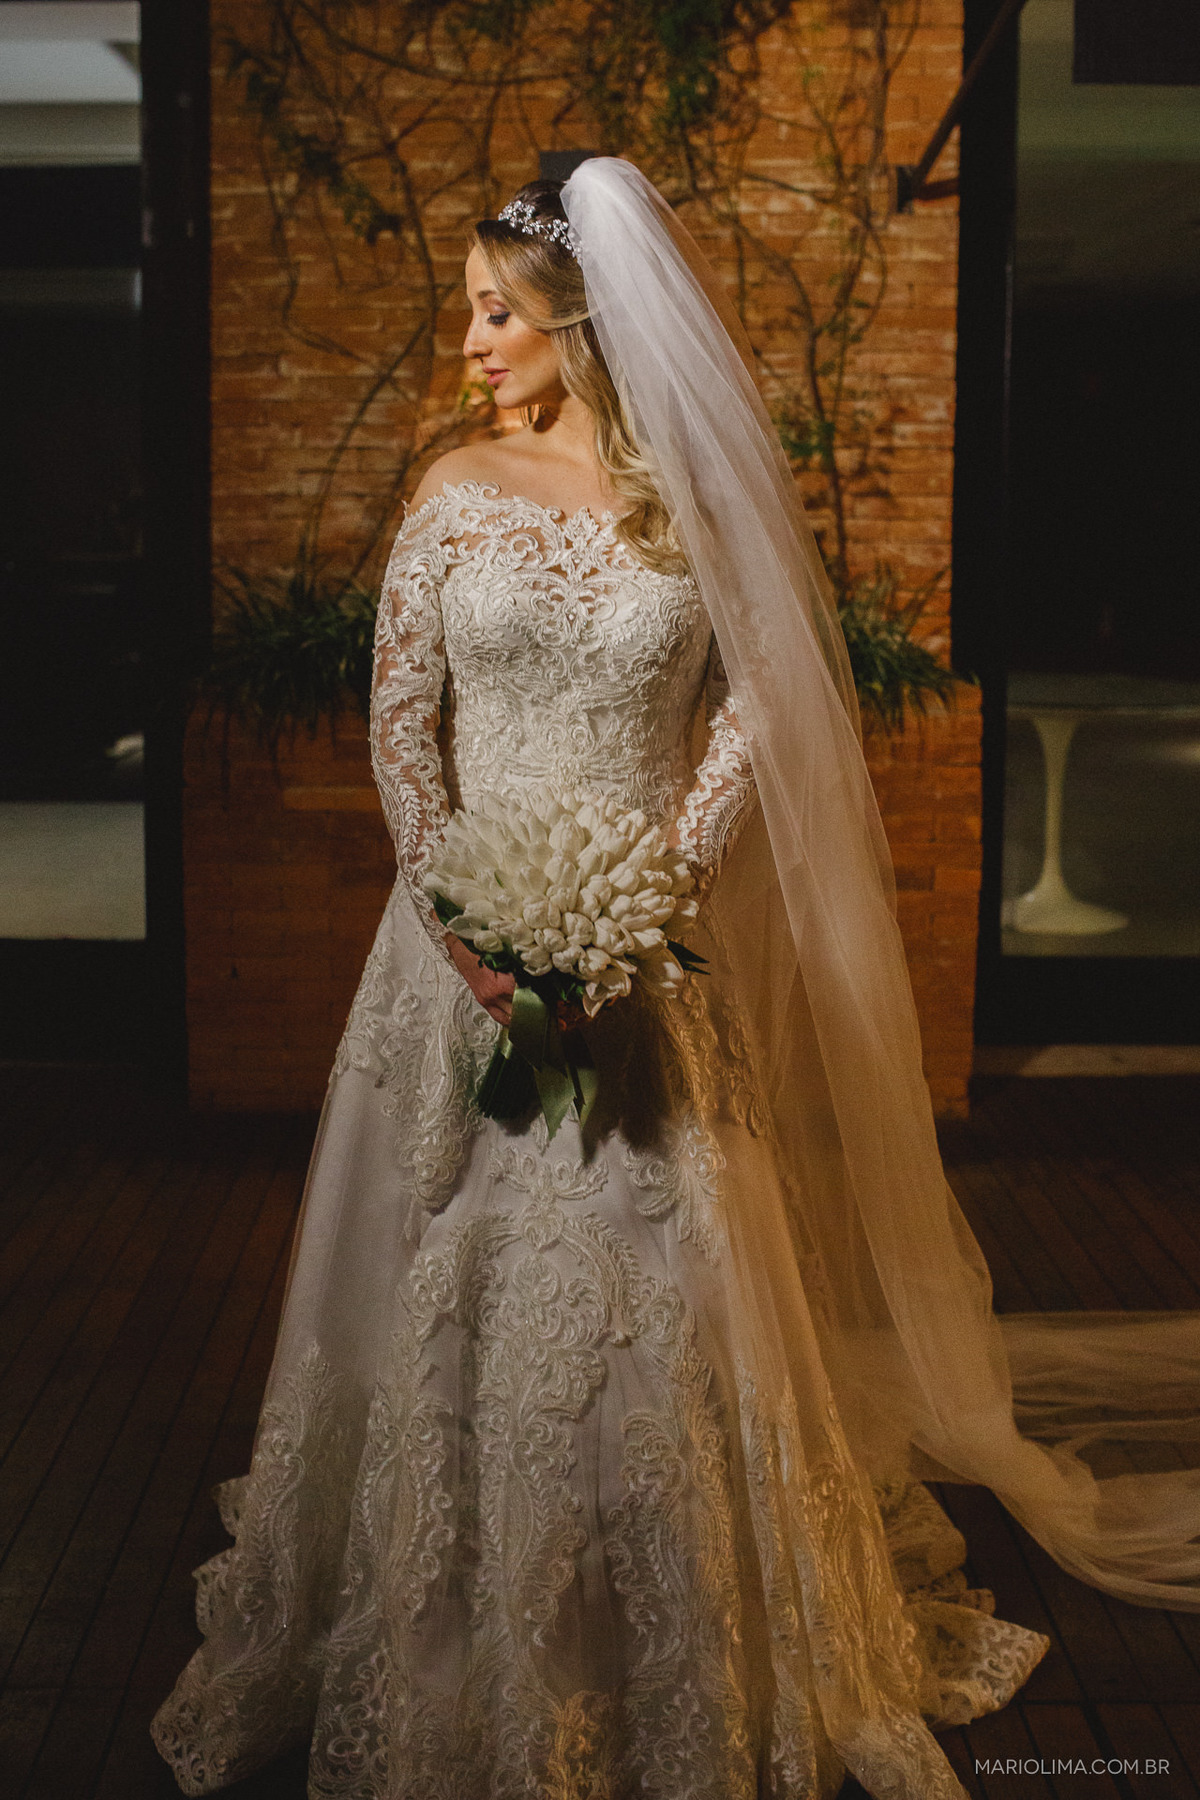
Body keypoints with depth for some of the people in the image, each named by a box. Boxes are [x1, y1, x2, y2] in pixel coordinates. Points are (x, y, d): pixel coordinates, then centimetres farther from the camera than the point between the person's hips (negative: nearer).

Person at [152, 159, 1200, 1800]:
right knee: (465, 1280, 7)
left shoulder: (702, 496, -1)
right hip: (471, 941, 1)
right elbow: (399, 724, 2)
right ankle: (462, 1657, 27)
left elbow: (755, 708, -2)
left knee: (656, 1280, 3)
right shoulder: (461, 493, 2)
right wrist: (459, 916, -10)